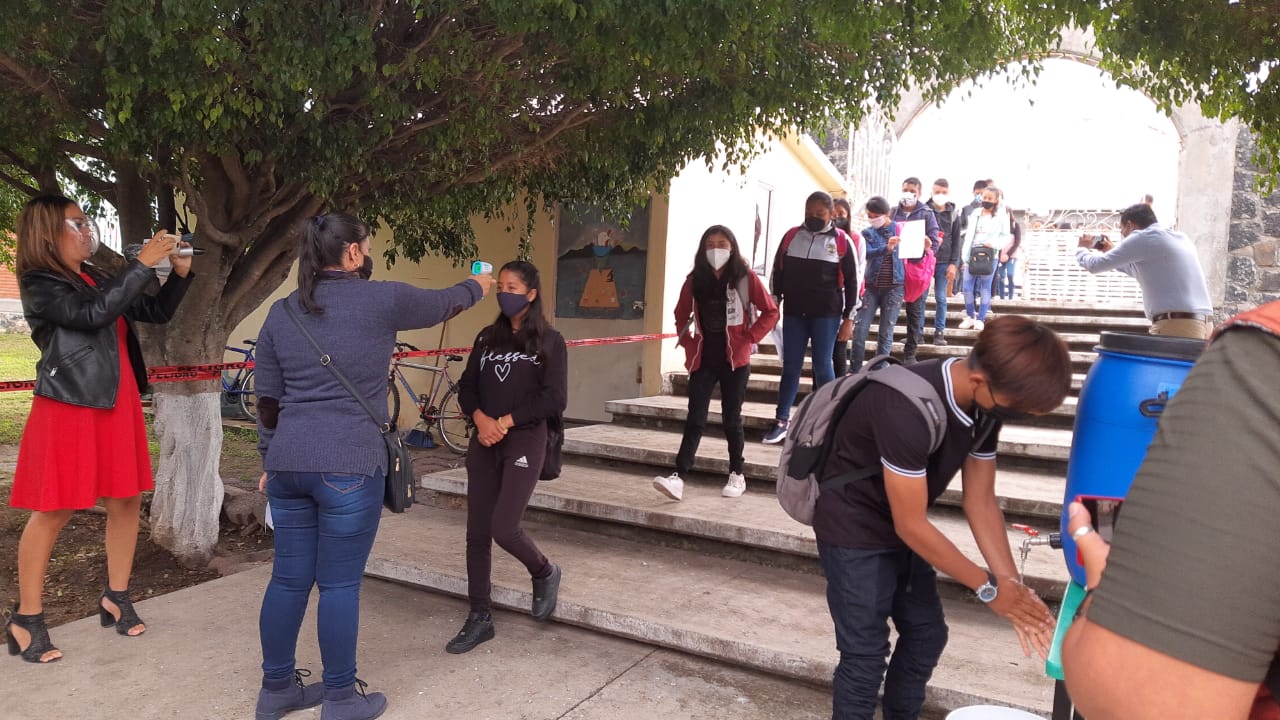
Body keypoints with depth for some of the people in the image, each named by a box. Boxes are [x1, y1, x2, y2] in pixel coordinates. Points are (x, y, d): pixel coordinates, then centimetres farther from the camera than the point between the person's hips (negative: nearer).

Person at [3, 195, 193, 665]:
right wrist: (143, 264, -23)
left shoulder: (97, 279, 13)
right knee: (53, 512, -2)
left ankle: (115, 599, 21)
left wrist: (180, 273, 2)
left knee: (127, 501, 8)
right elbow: (93, 315, -24)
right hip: (69, 407, -7)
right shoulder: (39, 284, -7)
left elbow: (158, 312, 16)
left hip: (117, 405, 7)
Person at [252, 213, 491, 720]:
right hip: (348, 465, -6)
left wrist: (270, 461, 24)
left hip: (289, 463, 6)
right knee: (340, 583, 4)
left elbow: (267, 401, 14)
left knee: (289, 578, 15)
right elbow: (444, 304, 13)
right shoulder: (381, 301, -5)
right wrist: (477, 286, 34)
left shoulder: (282, 312, 10)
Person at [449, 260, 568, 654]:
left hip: (525, 443, -5)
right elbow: (466, 387, 9)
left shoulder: (549, 341, -1)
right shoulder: (487, 338, 13)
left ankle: (545, 573, 18)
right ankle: (480, 616, 16)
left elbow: (555, 399, -10)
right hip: (483, 444, 5)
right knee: (476, 532, 3)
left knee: (503, 528, -13)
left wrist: (505, 422, -13)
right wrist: (480, 419, -11)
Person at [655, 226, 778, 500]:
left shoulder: (745, 278, -4)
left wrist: (749, 339, -8)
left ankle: (737, 475, 21)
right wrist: (688, 343, 7)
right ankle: (679, 477, -7)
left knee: (731, 419, 6)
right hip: (702, 359, 2)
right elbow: (681, 316, 19)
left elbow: (771, 312, -2)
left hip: (735, 360, -2)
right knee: (695, 419, -2)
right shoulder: (694, 280, 5)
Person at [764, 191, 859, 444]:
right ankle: (781, 422, 9)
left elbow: (851, 281, -1)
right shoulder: (791, 236, 6)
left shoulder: (841, 241, -2)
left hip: (827, 314, -3)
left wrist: (848, 318, -4)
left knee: (822, 366, 1)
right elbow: (777, 273, 11)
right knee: (790, 367, 5)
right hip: (794, 313, 3)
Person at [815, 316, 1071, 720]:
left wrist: (1012, 585, -9)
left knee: (927, 634, 17)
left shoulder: (984, 405, -9)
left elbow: (981, 501, -2)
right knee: (866, 655, -2)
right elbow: (911, 525, -28)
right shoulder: (908, 409, -35)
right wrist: (989, 587, -18)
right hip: (854, 530, -8)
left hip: (901, 527, 8)